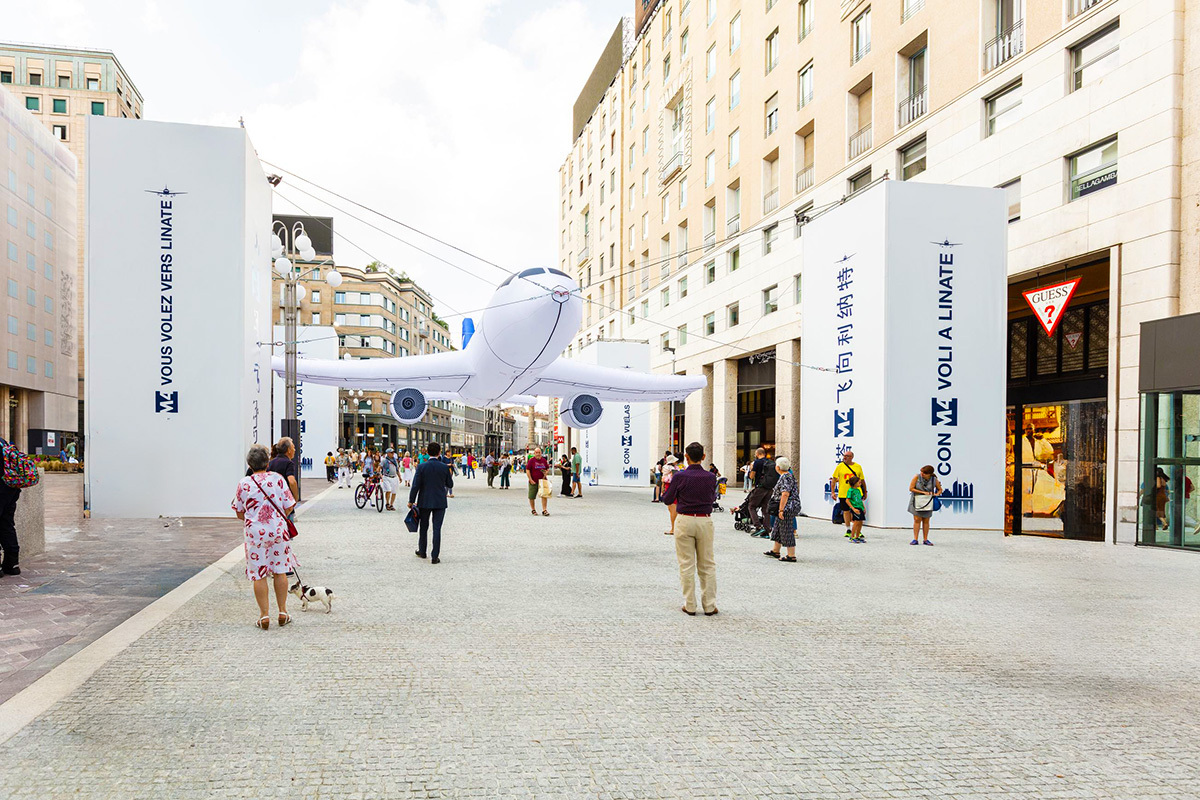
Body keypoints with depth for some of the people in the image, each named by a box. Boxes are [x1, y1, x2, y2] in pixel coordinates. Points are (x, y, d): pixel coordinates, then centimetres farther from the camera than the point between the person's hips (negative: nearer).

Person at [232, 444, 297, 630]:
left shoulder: (244, 483, -5)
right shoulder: (277, 478, -4)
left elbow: (240, 514, 3)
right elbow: (288, 507, -1)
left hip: (255, 532, -1)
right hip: (278, 530, 1)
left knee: (259, 575, 6)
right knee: (279, 572, 11)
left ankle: (264, 616, 7)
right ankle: (283, 613, 17)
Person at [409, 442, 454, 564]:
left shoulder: (421, 467, -9)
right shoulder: (445, 467, -7)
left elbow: (415, 486, -9)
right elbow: (450, 485, 1)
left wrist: (411, 501, 0)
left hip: (424, 502, 0)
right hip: (440, 502, 0)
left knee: (424, 527, 17)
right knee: (437, 529, 2)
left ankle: (422, 552, 31)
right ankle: (434, 557, 1)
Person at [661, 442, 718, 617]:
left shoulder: (679, 476, -10)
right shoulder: (710, 477, -2)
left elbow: (667, 500, -1)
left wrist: (667, 486, 16)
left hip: (685, 521, -2)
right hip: (705, 521, 2)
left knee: (687, 565, 6)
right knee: (707, 565, 11)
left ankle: (690, 606, 8)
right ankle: (709, 605, 13)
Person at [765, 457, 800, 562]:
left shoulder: (785, 477, -18)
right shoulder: (789, 475, 14)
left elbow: (785, 494, -26)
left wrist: (781, 510, -26)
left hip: (787, 507, -11)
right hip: (790, 507, 11)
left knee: (787, 531, -4)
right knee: (778, 528, 19)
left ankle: (791, 556, 1)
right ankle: (775, 551, 30)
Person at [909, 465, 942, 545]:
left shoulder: (934, 480, -8)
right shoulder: (917, 477, -13)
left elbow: (940, 489, 9)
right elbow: (911, 488, -12)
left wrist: (937, 494, -14)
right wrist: (923, 492, -18)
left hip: (927, 502, 1)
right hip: (917, 500, -1)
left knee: (926, 521, 5)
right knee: (917, 520, -4)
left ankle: (925, 540, 12)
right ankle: (915, 539, -1)